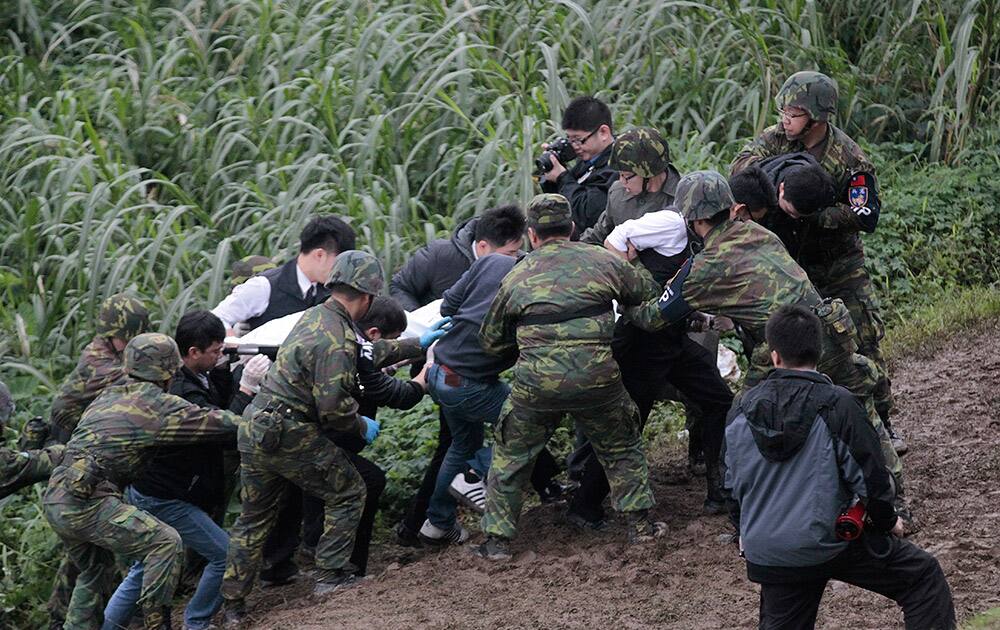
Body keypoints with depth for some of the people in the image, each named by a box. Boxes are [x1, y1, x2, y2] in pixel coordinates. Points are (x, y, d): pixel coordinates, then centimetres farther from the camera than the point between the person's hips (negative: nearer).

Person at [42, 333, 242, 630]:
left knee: (92, 571, 27)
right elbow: (220, 424, 0)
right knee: (166, 542, -8)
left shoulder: (108, 396, 19)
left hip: (54, 500, 9)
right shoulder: (159, 405, -3)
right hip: (86, 502, -9)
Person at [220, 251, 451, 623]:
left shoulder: (316, 317, 11)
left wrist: (416, 346, 29)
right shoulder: (336, 343, -19)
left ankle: (233, 606, 17)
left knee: (254, 519, 15)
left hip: (254, 429, 9)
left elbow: (366, 354, 23)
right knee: (348, 492, 10)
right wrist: (362, 426, -1)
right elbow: (334, 407, -20)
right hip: (289, 437, -9)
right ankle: (331, 575, 11)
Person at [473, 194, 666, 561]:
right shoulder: (603, 261, 9)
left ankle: (497, 539, 18)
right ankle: (640, 523, 23)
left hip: (537, 382, 0)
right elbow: (648, 293, 23)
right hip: (598, 376, 0)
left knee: (511, 455, 18)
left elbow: (491, 341, 18)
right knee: (621, 448, 24)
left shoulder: (516, 278, 11)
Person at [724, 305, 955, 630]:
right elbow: (870, 472, -12)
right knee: (925, 576, 9)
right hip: (830, 543, -4)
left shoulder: (742, 409, 0)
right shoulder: (837, 405, -15)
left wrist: (746, 533, 29)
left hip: (766, 552, 4)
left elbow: (733, 481, 12)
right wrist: (887, 520, 8)